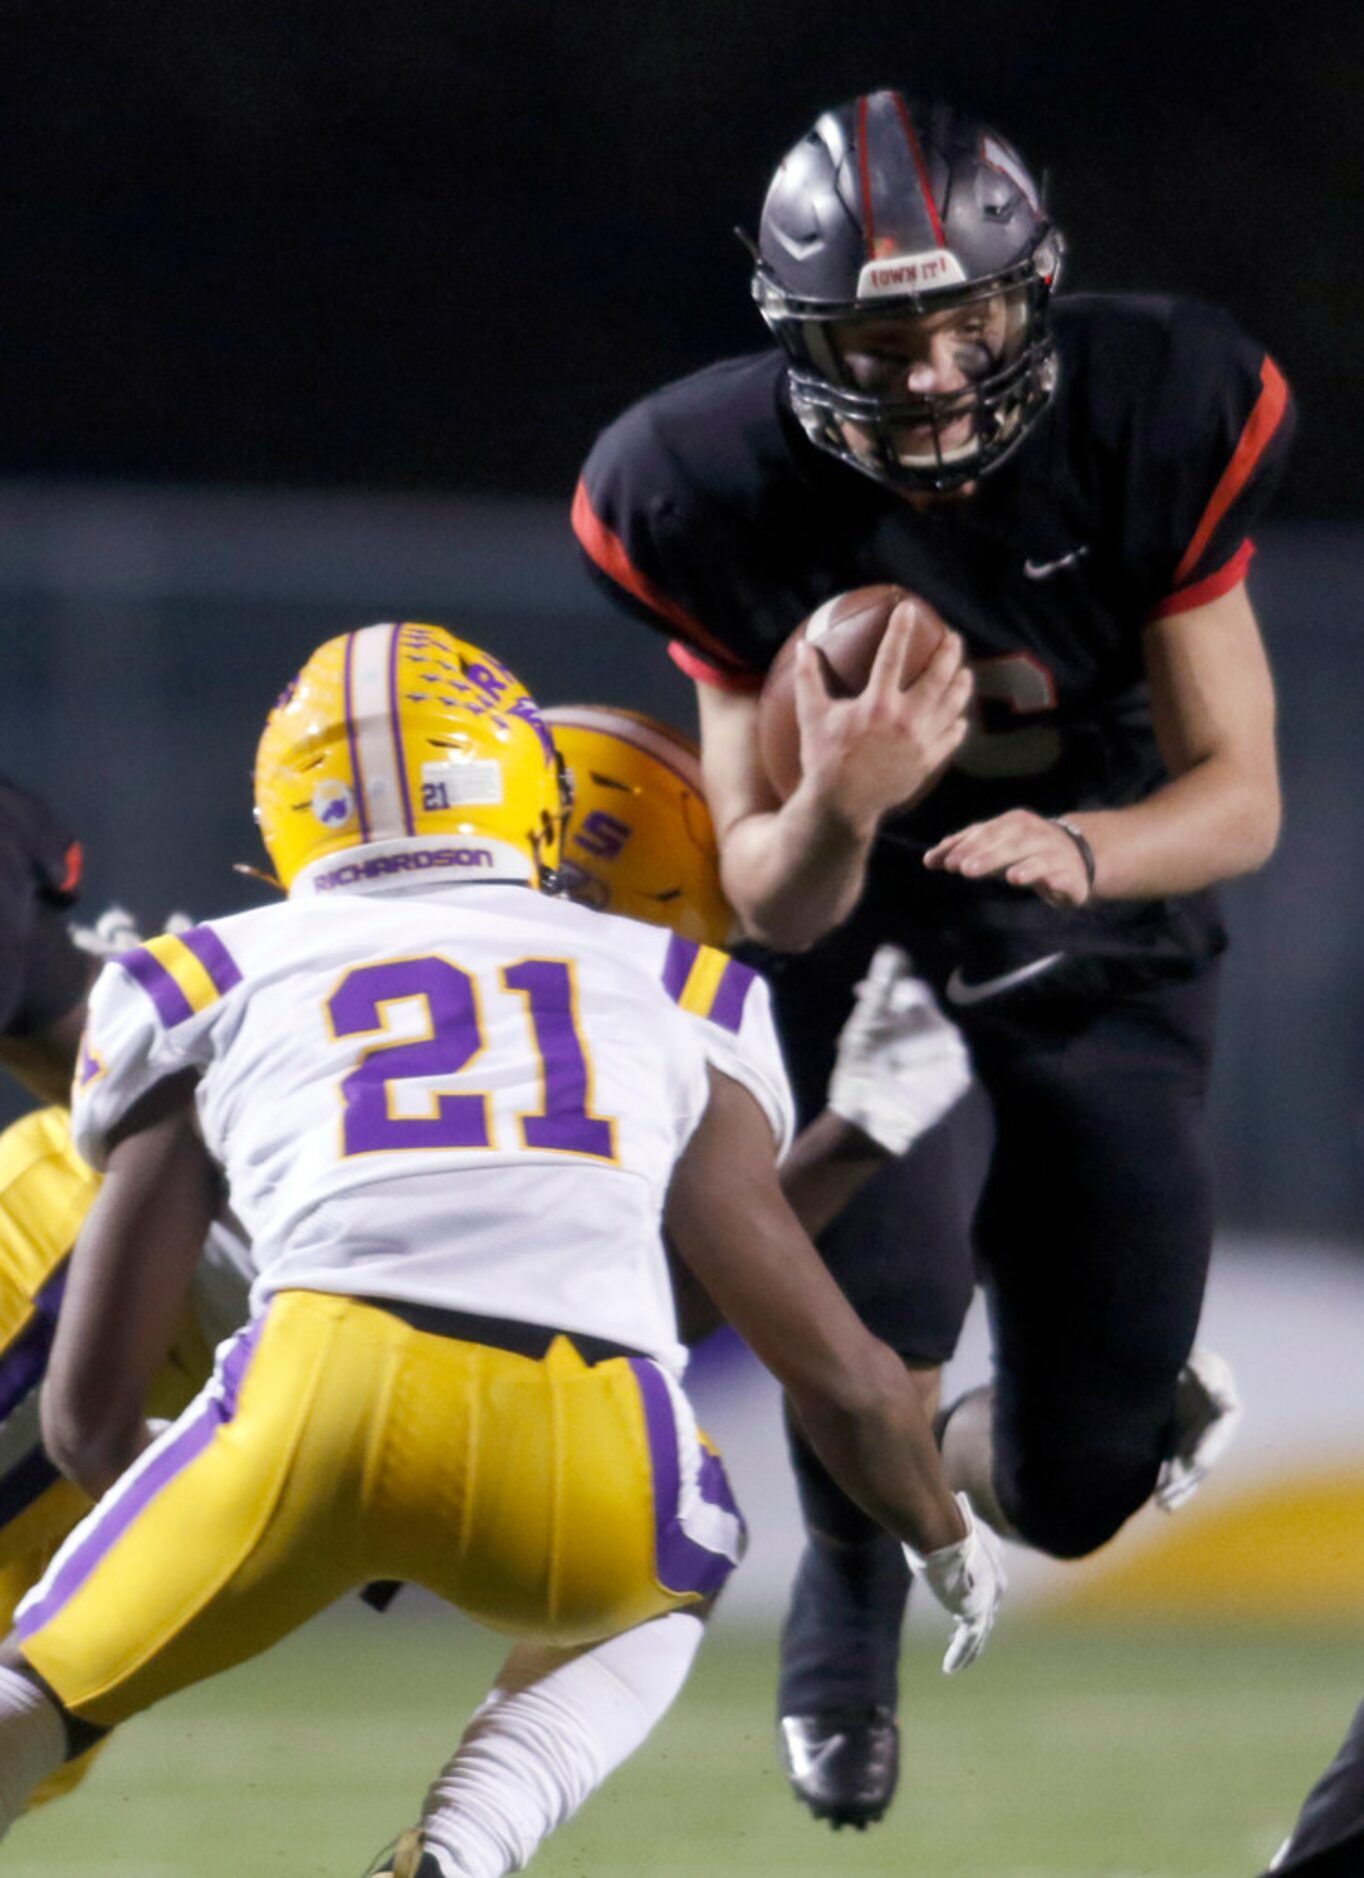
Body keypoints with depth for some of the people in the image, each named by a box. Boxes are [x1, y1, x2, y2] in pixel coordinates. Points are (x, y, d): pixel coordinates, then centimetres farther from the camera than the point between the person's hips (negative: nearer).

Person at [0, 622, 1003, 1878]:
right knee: (666, 1583, 36)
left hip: (327, 1396, -1)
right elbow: (843, 1377, 29)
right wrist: (946, 1536, 50)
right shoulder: (677, 999, 29)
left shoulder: (213, 989, 26)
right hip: (588, 1467, 1)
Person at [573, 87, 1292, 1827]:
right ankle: (848, 1607, 6)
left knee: (1078, 1485, -1)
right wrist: (833, 811, -42)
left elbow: (1240, 794, -17)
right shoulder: (722, 493, -22)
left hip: (1102, 924, 1)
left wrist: (1083, 848, -39)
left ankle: (970, 1467, 41)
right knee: (884, 1282, -29)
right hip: (860, 915, -1)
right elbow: (770, 903, -17)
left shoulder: (1152, 421, -22)